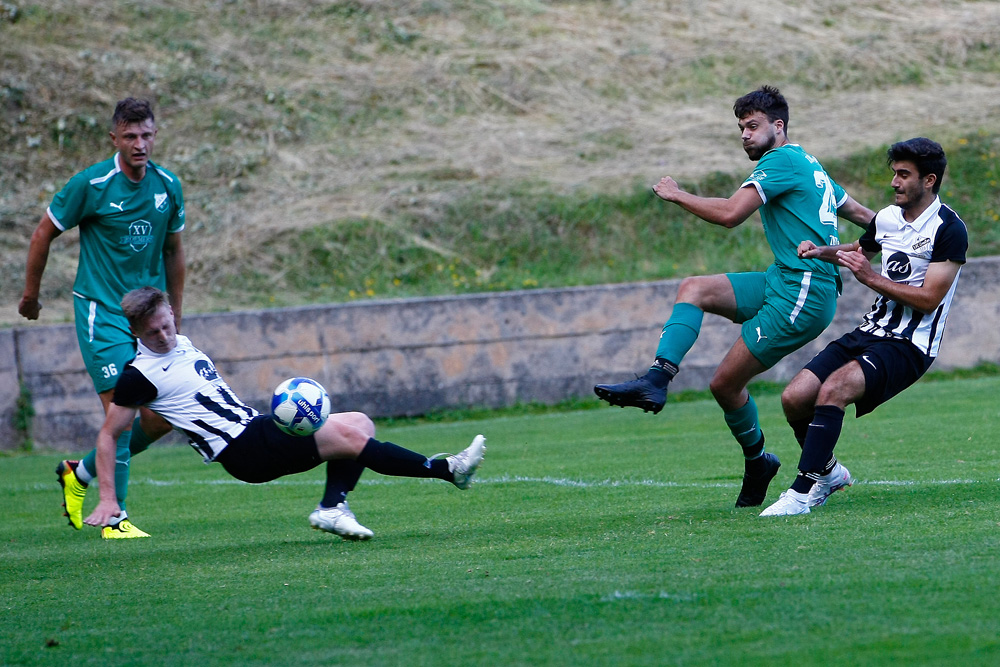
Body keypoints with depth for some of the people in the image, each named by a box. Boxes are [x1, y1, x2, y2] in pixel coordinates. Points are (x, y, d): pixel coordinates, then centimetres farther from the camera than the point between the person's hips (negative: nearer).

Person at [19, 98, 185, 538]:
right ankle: (115, 516, -5)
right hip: (101, 311, -5)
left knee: (162, 417, 2)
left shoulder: (169, 187, 3)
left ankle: (80, 472, 24)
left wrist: (175, 314, 18)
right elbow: (44, 233, 0)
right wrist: (30, 294, 7)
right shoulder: (91, 184, -12)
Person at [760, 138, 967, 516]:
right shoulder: (887, 218, 11)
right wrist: (821, 252, 15)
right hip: (870, 333, 8)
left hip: (909, 346, -8)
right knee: (794, 399, -7)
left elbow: (928, 299, -17)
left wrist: (870, 278, -19)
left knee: (833, 390, -31)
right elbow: (862, 250, 34)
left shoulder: (949, 230, -12)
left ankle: (803, 492, -29)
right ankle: (828, 473, 19)